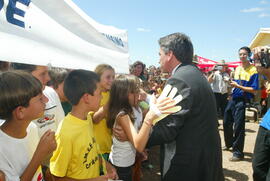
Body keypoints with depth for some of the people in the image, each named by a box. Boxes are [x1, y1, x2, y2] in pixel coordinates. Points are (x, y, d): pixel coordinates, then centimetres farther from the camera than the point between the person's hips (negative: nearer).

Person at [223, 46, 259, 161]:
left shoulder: (253, 70, -10)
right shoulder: (237, 68, 12)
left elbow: (253, 90, -15)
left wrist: (238, 86, -20)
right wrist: (231, 83, 3)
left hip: (243, 100, -7)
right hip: (233, 98, 7)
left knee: (238, 126, -5)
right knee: (226, 123, 16)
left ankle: (238, 153, 8)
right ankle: (229, 144, 39)